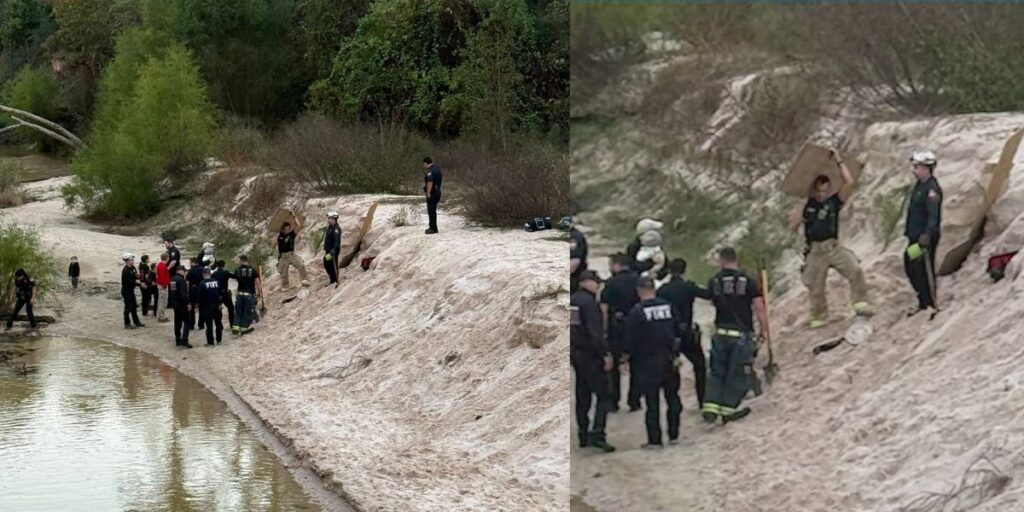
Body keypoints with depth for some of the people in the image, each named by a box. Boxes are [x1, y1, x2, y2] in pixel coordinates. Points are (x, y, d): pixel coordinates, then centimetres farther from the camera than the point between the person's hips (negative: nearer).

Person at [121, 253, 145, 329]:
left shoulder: (132, 268, 5)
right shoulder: (125, 270, -22)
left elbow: (135, 277, 13)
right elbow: (129, 282, -27)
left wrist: (137, 276, -10)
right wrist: (140, 284, -24)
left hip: (131, 290, 9)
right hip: (126, 291, -9)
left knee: (134, 306, 15)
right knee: (128, 308, -2)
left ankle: (136, 322, 25)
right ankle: (127, 324, 7)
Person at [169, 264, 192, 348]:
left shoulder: (172, 280, 10)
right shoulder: (181, 280, -18)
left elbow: (169, 293, 19)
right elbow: (184, 293, -25)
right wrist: (188, 303, -22)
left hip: (174, 303, 9)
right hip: (182, 303, -9)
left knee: (177, 322, 16)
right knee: (186, 322, -6)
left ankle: (177, 340, 19)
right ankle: (184, 340, -16)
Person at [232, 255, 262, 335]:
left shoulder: (237, 270, -3)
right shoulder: (253, 270, -8)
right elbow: (257, 282, -8)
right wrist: (260, 292, 1)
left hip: (240, 293, 2)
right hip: (250, 294, -2)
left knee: (238, 310, 14)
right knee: (247, 311, 7)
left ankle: (236, 327, 9)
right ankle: (244, 328, 12)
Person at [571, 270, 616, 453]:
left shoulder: (572, 300, 9)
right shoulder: (589, 301, -17)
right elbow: (595, 332, -22)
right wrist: (605, 354, -19)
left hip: (575, 353, 9)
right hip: (590, 355, -9)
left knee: (582, 395, 15)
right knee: (603, 395, -5)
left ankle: (583, 435, 19)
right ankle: (597, 434, -14)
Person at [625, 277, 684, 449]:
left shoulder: (636, 312, -12)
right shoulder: (668, 307, 0)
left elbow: (631, 339, -9)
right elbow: (678, 333, 7)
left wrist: (626, 357, 4)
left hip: (648, 362, -4)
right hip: (670, 360, 4)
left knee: (652, 402, 2)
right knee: (672, 397, 14)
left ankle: (654, 440, 3)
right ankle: (673, 436, 18)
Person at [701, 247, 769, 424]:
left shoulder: (714, 282, -1)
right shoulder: (748, 281, -8)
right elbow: (759, 308, -7)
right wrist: (764, 330, 3)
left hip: (720, 332, 3)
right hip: (741, 334, -3)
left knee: (717, 371, 14)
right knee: (737, 373, 8)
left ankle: (710, 407, 7)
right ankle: (728, 409, 12)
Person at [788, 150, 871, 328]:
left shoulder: (835, 202, 2)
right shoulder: (806, 206, 0)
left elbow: (849, 182, -8)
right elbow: (793, 229, 1)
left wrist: (839, 161, -4)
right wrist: (795, 218, -17)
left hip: (834, 246, 0)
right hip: (815, 250, 0)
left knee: (855, 270, -22)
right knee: (815, 287, 7)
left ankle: (860, 303, -11)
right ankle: (818, 318, 24)